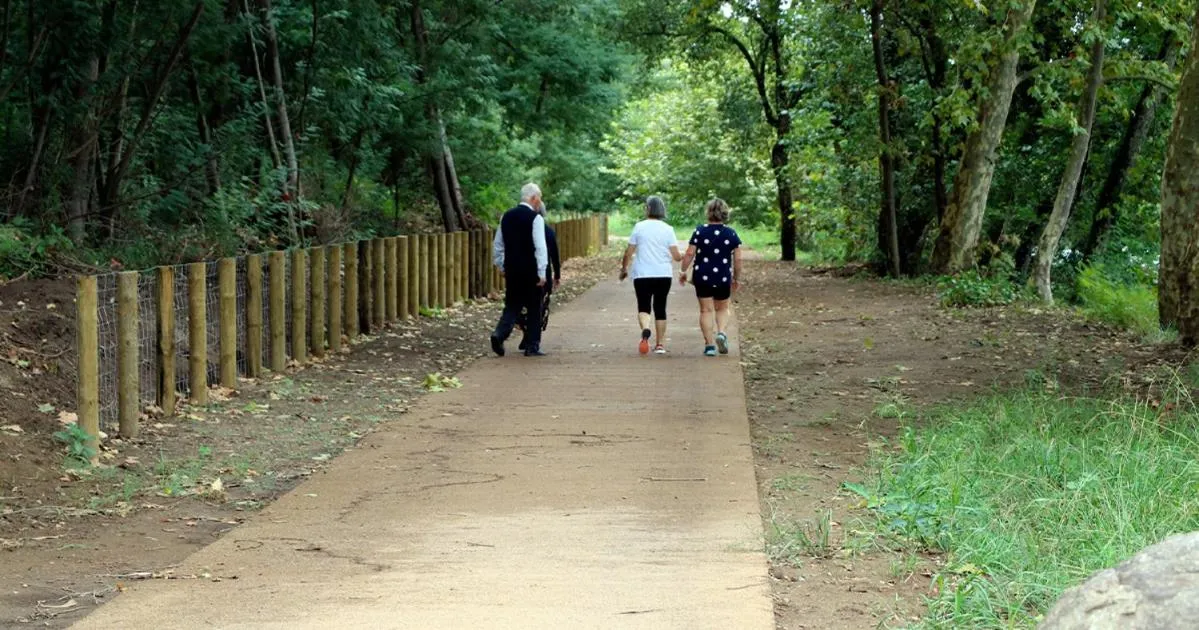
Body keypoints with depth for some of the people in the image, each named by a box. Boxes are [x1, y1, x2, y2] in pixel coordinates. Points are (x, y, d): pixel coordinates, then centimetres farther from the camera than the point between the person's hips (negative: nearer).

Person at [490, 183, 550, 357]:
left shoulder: (507, 217, 8)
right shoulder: (535, 218, -11)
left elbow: (497, 245, 14)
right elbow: (540, 247, -16)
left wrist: (501, 266, 23)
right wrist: (542, 273, -14)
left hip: (511, 270, 5)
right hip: (530, 270, -5)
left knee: (512, 305, 11)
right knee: (534, 308, 7)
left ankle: (499, 333, -12)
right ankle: (532, 346, 9)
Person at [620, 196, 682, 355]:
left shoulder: (639, 227, -3)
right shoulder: (668, 229, -1)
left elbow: (628, 252, -1)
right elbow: (676, 256, -4)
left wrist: (624, 268, 14)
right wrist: (682, 257, 19)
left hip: (642, 275, -1)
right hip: (663, 275, 1)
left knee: (643, 307, 3)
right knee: (660, 308, 12)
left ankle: (645, 330, -28)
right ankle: (660, 344, 14)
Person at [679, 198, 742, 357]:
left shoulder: (700, 231, -6)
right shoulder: (731, 234, -2)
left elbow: (690, 253, -6)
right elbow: (737, 259, 0)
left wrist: (682, 271, 7)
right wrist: (737, 278, 11)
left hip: (702, 277, -1)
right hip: (723, 278, 1)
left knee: (706, 310, 7)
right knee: (722, 309, 18)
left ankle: (709, 344, 3)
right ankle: (721, 332, -7)